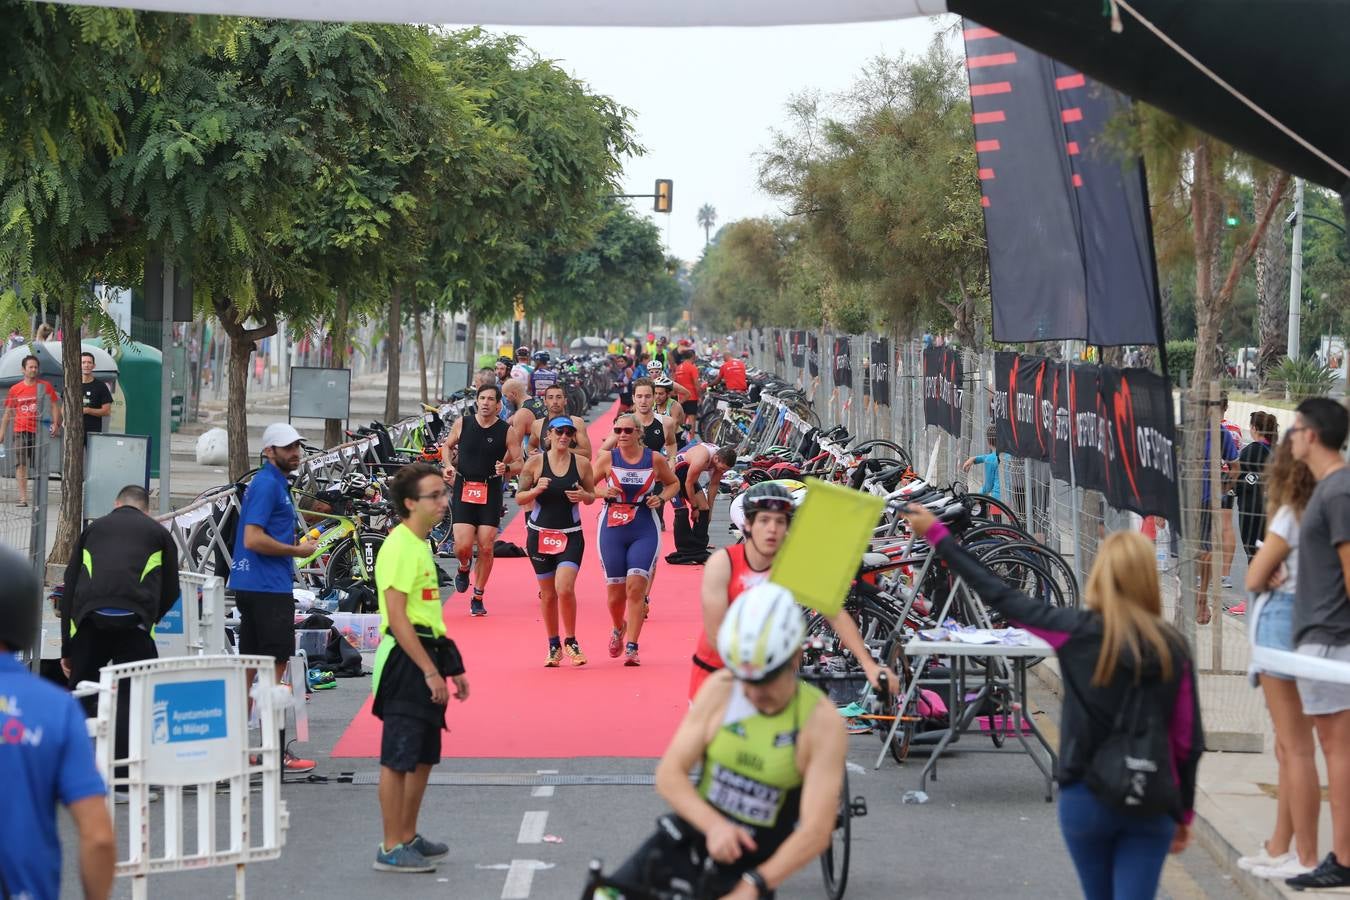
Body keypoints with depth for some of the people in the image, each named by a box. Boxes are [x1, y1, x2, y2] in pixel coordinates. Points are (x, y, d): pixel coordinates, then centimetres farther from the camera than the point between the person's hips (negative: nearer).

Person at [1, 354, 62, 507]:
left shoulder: (45, 386, 4)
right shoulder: (15, 389, 7)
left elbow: (54, 406, 5)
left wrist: (55, 424, -10)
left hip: (39, 431, 0)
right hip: (20, 431, 1)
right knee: (21, 464, -7)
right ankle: (23, 498, -8)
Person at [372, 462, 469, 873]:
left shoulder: (419, 544, 15)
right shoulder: (400, 547, -15)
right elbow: (397, 618, -21)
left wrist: (452, 667, 22)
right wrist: (430, 671, -22)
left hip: (425, 657, 10)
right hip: (405, 660, -10)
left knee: (423, 757, 15)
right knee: (398, 759, -5)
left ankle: (408, 838, 25)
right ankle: (391, 850, -1)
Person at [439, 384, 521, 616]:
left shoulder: (507, 431, -2)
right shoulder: (462, 424, 1)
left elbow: (519, 464, 4)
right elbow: (447, 445, 18)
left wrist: (506, 468, -18)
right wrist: (448, 465, -1)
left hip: (491, 492, 0)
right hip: (464, 490, 0)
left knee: (486, 547, -2)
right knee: (463, 546, -10)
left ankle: (478, 598, 13)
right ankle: (464, 568, 27)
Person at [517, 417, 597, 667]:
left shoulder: (581, 463, 0)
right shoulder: (535, 463, -2)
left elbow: (592, 496, 11)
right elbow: (519, 498, 1)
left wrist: (583, 495, -12)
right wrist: (536, 490, -18)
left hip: (571, 535, -1)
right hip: (540, 533, 1)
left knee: (565, 588, -17)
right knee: (547, 593, 7)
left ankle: (570, 641, 2)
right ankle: (554, 646, 22)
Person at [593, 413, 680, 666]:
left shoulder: (655, 459, 0)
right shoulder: (607, 458, 0)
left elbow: (673, 484, 15)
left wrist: (661, 498, -4)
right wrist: (603, 492, -15)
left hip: (645, 531, -1)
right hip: (612, 530, 1)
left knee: (636, 586, -15)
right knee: (615, 591, 5)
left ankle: (631, 647, -8)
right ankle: (619, 629, 38)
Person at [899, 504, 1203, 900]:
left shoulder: (1078, 632, -6)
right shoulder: (1173, 647, -1)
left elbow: (1000, 597, 2)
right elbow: (1189, 741, 2)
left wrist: (937, 535, 12)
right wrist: (1184, 812, 15)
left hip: (1087, 798, 0)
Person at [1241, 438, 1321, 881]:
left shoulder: (1291, 516, -15)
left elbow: (1254, 578, -10)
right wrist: (1283, 574, -5)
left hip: (1282, 624, -8)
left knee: (1295, 747, -4)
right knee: (1290, 747, 15)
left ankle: (1305, 857, -1)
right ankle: (1280, 847, 23)